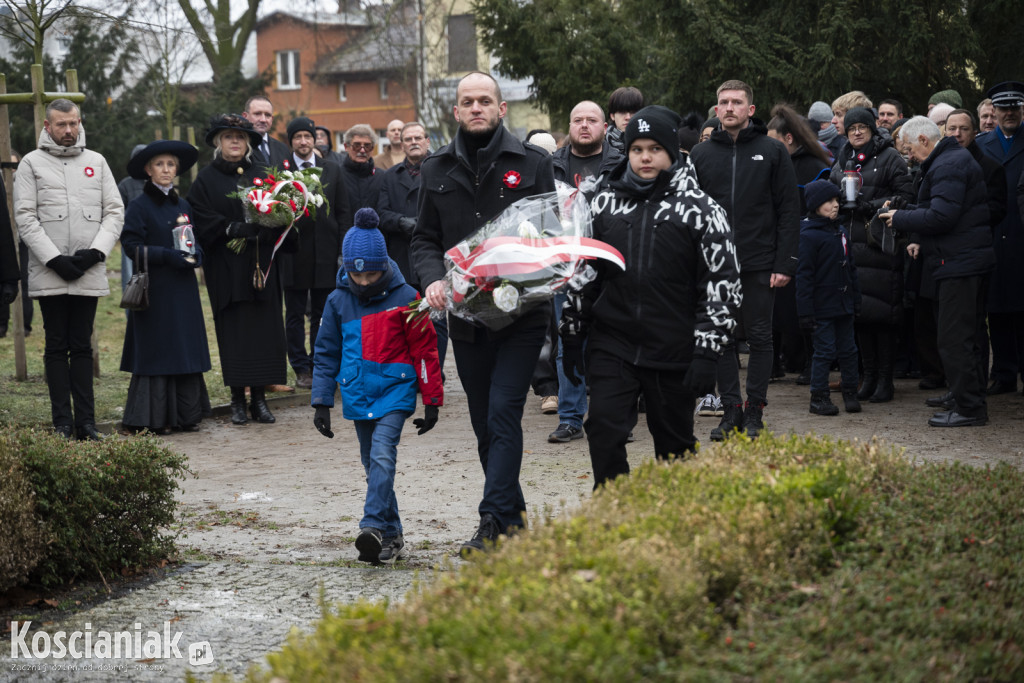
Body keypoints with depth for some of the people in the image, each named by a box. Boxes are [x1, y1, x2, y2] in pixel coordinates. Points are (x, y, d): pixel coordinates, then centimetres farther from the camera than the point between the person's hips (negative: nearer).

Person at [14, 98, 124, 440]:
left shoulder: (96, 162, 13)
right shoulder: (32, 163, 5)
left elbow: (114, 211, 8)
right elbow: (25, 218, -2)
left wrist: (95, 252, -7)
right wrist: (54, 259, -12)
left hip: (89, 273, 2)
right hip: (48, 274, -2)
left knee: (82, 347, 5)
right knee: (57, 347, 1)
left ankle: (86, 421, 5)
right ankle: (62, 422, 3)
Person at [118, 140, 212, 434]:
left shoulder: (182, 206, 13)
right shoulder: (139, 206, -4)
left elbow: (196, 241, 19)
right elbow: (131, 245, -10)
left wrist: (196, 255, -4)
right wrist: (167, 255, -20)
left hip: (183, 289, 5)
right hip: (155, 290, -5)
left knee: (187, 348, 5)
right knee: (156, 350, -5)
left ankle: (187, 415, 12)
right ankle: (154, 418, 1)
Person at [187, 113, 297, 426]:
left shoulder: (262, 174, 11)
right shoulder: (206, 179, 5)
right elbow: (202, 220, -5)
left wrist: (268, 229, -13)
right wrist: (234, 229, -19)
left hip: (262, 266, 2)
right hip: (226, 268, -2)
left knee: (265, 329, -1)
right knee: (234, 330, -3)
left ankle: (259, 398, 5)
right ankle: (237, 400, 4)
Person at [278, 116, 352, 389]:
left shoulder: (332, 171, 9)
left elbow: (343, 213, 8)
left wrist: (342, 252, 2)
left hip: (324, 253, 2)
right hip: (293, 253, -2)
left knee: (322, 315, 8)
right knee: (295, 315, 4)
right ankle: (301, 369, 11)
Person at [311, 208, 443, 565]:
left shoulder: (405, 298, -7)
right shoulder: (338, 301, 2)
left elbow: (425, 351, 0)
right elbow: (326, 354, 10)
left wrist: (432, 400, 1)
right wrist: (321, 402, 6)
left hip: (395, 391, -4)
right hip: (358, 397, 4)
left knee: (382, 455, -20)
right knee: (372, 464, 10)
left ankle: (372, 527, -25)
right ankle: (392, 534, 20)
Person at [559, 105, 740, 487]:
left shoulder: (701, 210, -2)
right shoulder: (605, 201, 8)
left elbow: (723, 284, -4)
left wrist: (707, 352, -11)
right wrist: (571, 337, 12)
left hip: (674, 354, -2)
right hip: (611, 347, 2)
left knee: (675, 447, 8)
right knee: (604, 431, -10)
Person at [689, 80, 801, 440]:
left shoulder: (772, 151, 2)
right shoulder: (701, 154, 9)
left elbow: (790, 210, 0)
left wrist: (784, 263, -8)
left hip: (759, 264, -2)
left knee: (760, 338, 3)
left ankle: (754, 411, 11)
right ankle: (731, 409, 13)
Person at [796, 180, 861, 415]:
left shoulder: (841, 232, 12)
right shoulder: (808, 235, -11)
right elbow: (804, 276, -12)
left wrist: (855, 299, 18)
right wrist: (805, 311, -15)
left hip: (843, 304, 7)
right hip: (822, 305, -7)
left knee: (848, 349, 11)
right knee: (825, 350, -3)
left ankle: (850, 391, 23)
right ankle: (818, 396, 7)